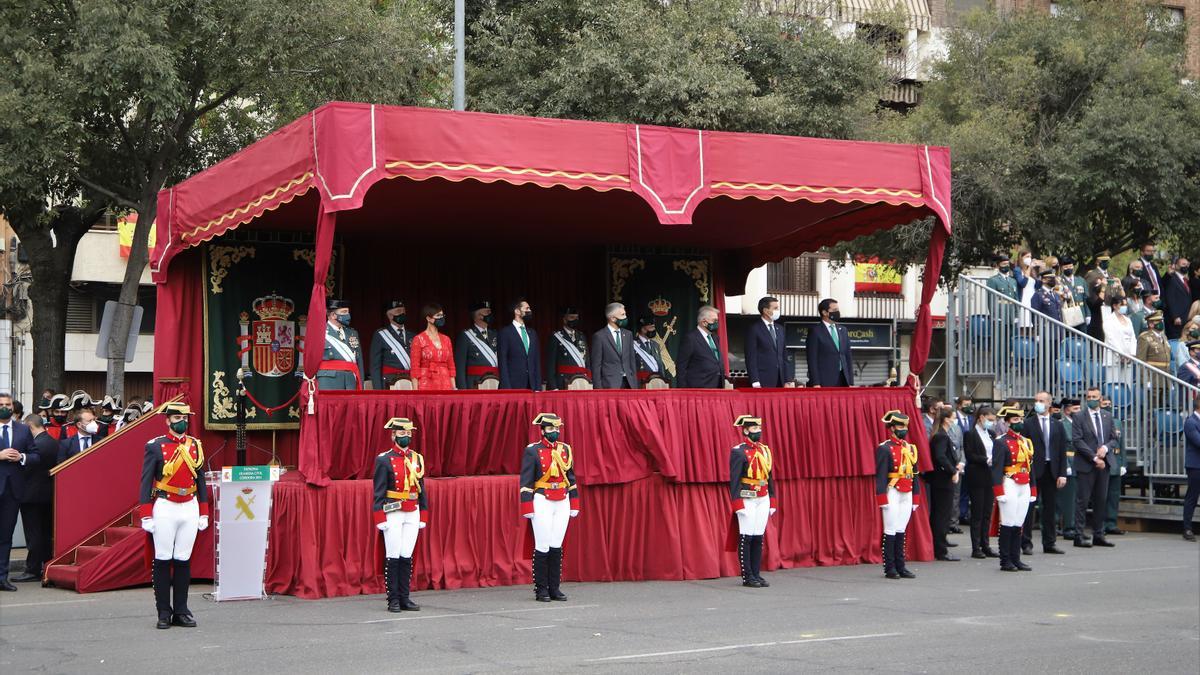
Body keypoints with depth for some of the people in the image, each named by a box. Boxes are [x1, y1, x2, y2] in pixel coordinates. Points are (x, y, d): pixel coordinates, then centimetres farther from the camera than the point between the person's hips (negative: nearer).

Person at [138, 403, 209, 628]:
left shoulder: (196, 445, 9)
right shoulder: (155, 446, -2)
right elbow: (146, 481, -3)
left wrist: (203, 513, 11)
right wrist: (146, 516, -8)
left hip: (190, 508, 3)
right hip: (164, 508, -3)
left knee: (183, 561, 6)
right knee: (162, 561, 0)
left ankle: (181, 611, 11)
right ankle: (164, 613, 5)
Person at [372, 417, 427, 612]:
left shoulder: (417, 459, 11)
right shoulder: (384, 460, -5)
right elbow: (379, 492, -7)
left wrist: (423, 515, 12)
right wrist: (380, 519, -12)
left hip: (412, 514, 5)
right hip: (393, 514, -5)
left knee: (407, 557, 6)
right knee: (393, 558, -1)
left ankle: (404, 598, 11)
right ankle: (393, 600, 4)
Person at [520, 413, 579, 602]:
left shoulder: (565, 450, 10)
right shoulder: (532, 451, -4)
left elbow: (571, 478, 16)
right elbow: (526, 481, -6)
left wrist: (574, 504, 13)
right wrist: (528, 507, -11)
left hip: (562, 503, 5)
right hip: (542, 503, -5)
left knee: (557, 546, 6)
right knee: (542, 547, -3)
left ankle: (554, 588, 11)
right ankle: (541, 590, 4)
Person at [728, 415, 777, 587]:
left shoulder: (765, 450, 12)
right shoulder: (738, 452, -9)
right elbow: (734, 480, -12)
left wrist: (772, 502, 13)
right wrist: (738, 504, -17)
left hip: (763, 500, 6)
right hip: (747, 500, -6)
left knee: (759, 538, 8)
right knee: (746, 538, -2)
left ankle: (757, 574, 13)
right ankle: (747, 576, 3)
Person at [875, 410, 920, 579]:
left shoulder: (910, 448, 13)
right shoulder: (884, 449, -8)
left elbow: (914, 474, 16)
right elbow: (880, 475, -13)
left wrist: (915, 498, 14)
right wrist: (883, 499, -17)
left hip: (907, 494, 6)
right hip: (892, 493, -6)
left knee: (901, 531, 9)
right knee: (890, 531, -2)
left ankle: (901, 567, 13)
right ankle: (889, 568, 2)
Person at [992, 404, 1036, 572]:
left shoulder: (1026, 442, 16)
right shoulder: (1001, 442, -6)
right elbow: (996, 468, -12)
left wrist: (1033, 490, 17)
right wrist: (999, 492, -18)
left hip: (1024, 487, 7)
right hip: (1010, 485, -7)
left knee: (1018, 524, 9)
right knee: (1008, 524, -4)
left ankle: (1016, 559, 14)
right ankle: (1005, 561, 1)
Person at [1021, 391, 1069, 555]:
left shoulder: (1057, 425, 10)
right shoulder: (1028, 424, 0)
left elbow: (1062, 451, 8)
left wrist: (1063, 473, 0)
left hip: (1051, 470, 3)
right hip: (1033, 471, -3)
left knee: (1050, 508, 8)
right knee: (1029, 507, -2)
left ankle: (1049, 543, 14)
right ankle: (1026, 543, 2)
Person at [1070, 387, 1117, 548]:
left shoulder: (1108, 417, 13)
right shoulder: (1079, 417, -2)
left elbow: (1114, 438, 14)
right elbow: (1077, 441, -9)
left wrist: (1105, 448, -8)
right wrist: (1094, 457, -14)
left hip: (1103, 464, 5)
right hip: (1085, 465, -5)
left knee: (1101, 500, 8)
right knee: (1082, 500, -4)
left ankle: (1098, 535, 14)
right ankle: (1079, 536, -2)